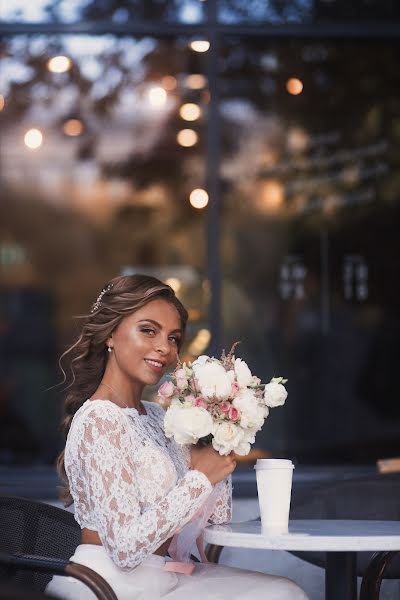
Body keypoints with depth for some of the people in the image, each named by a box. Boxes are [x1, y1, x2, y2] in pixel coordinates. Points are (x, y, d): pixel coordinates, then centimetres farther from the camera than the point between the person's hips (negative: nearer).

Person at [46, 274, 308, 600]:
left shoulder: (157, 415, 11)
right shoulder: (99, 421, -15)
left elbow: (219, 516, 14)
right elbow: (126, 549, -22)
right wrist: (201, 477, -17)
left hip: (159, 573, 8)